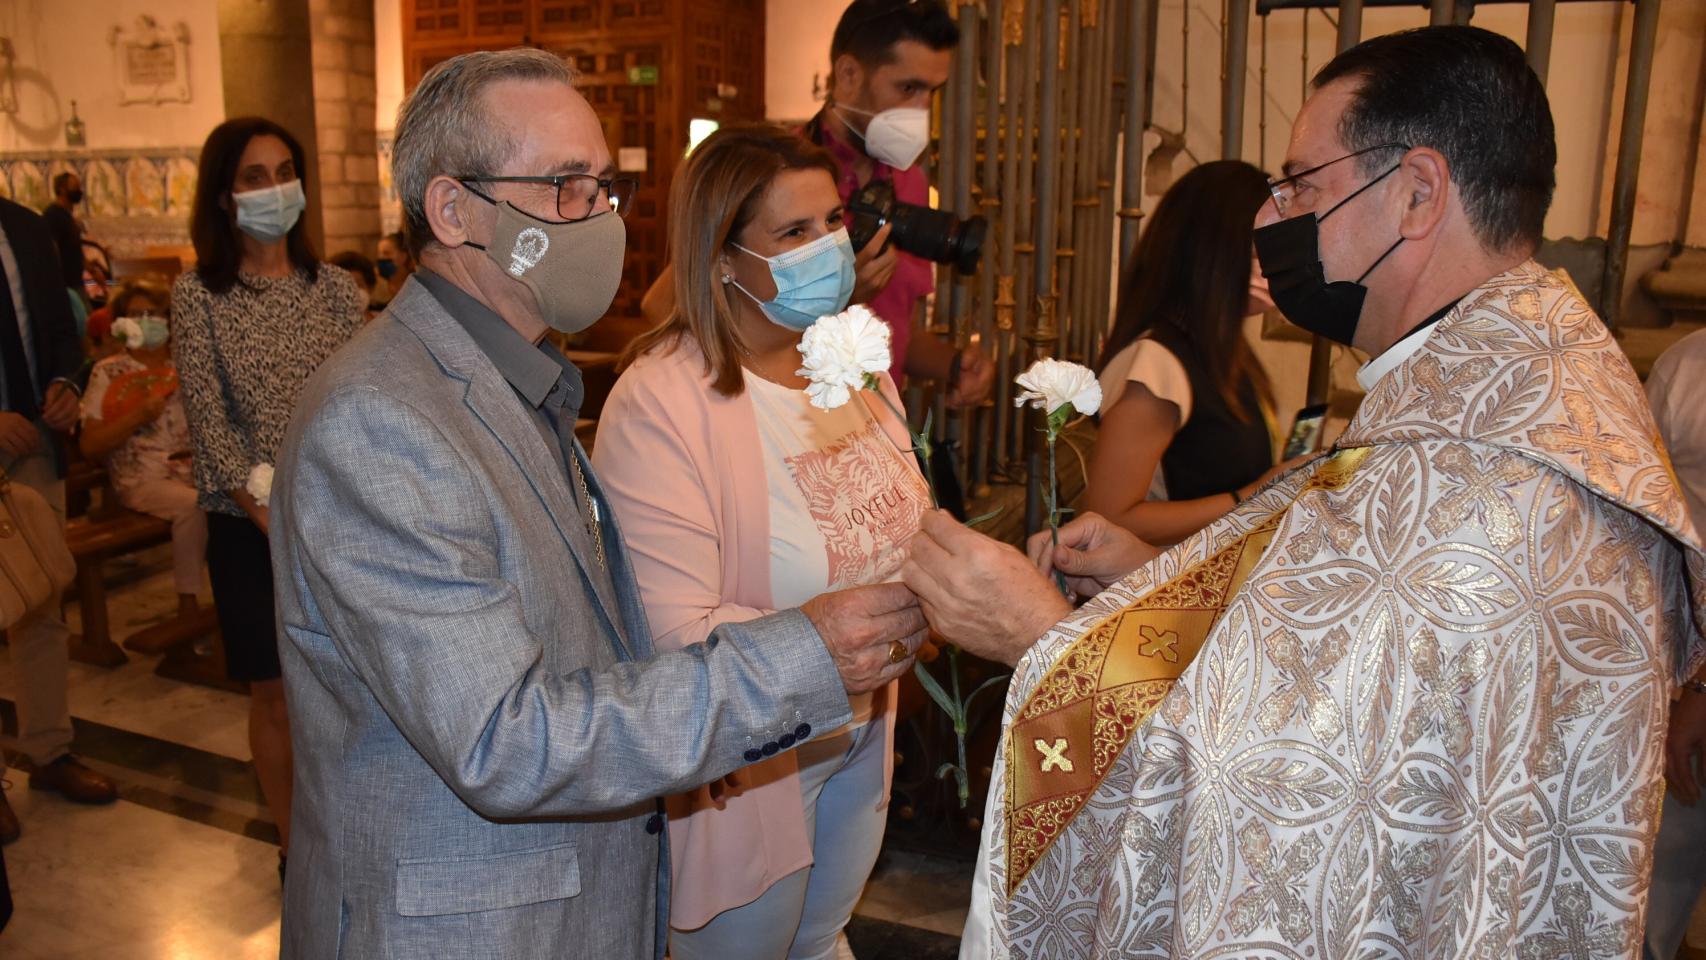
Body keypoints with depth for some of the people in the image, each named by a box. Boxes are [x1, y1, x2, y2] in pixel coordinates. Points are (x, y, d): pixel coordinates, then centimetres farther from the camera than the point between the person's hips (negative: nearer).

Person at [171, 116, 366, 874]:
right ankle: (294, 843, 26)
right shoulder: (198, 296, -2)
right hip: (250, 526, -1)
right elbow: (209, 423, -7)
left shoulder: (335, 289, 4)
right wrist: (273, 518, -15)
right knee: (277, 696, 8)